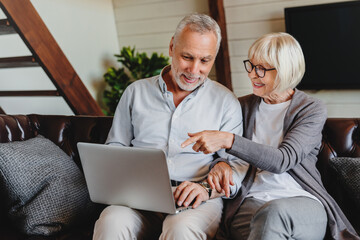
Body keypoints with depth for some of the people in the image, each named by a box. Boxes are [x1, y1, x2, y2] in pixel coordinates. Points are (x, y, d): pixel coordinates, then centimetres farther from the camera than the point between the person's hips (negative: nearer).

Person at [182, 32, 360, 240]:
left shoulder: (312, 110, 1)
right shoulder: (244, 106, 14)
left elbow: (282, 160, -15)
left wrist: (228, 140, -26)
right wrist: (221, 164, -9)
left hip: (303, 202, -1)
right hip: (249, 203, 2)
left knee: (275, 212, -38)